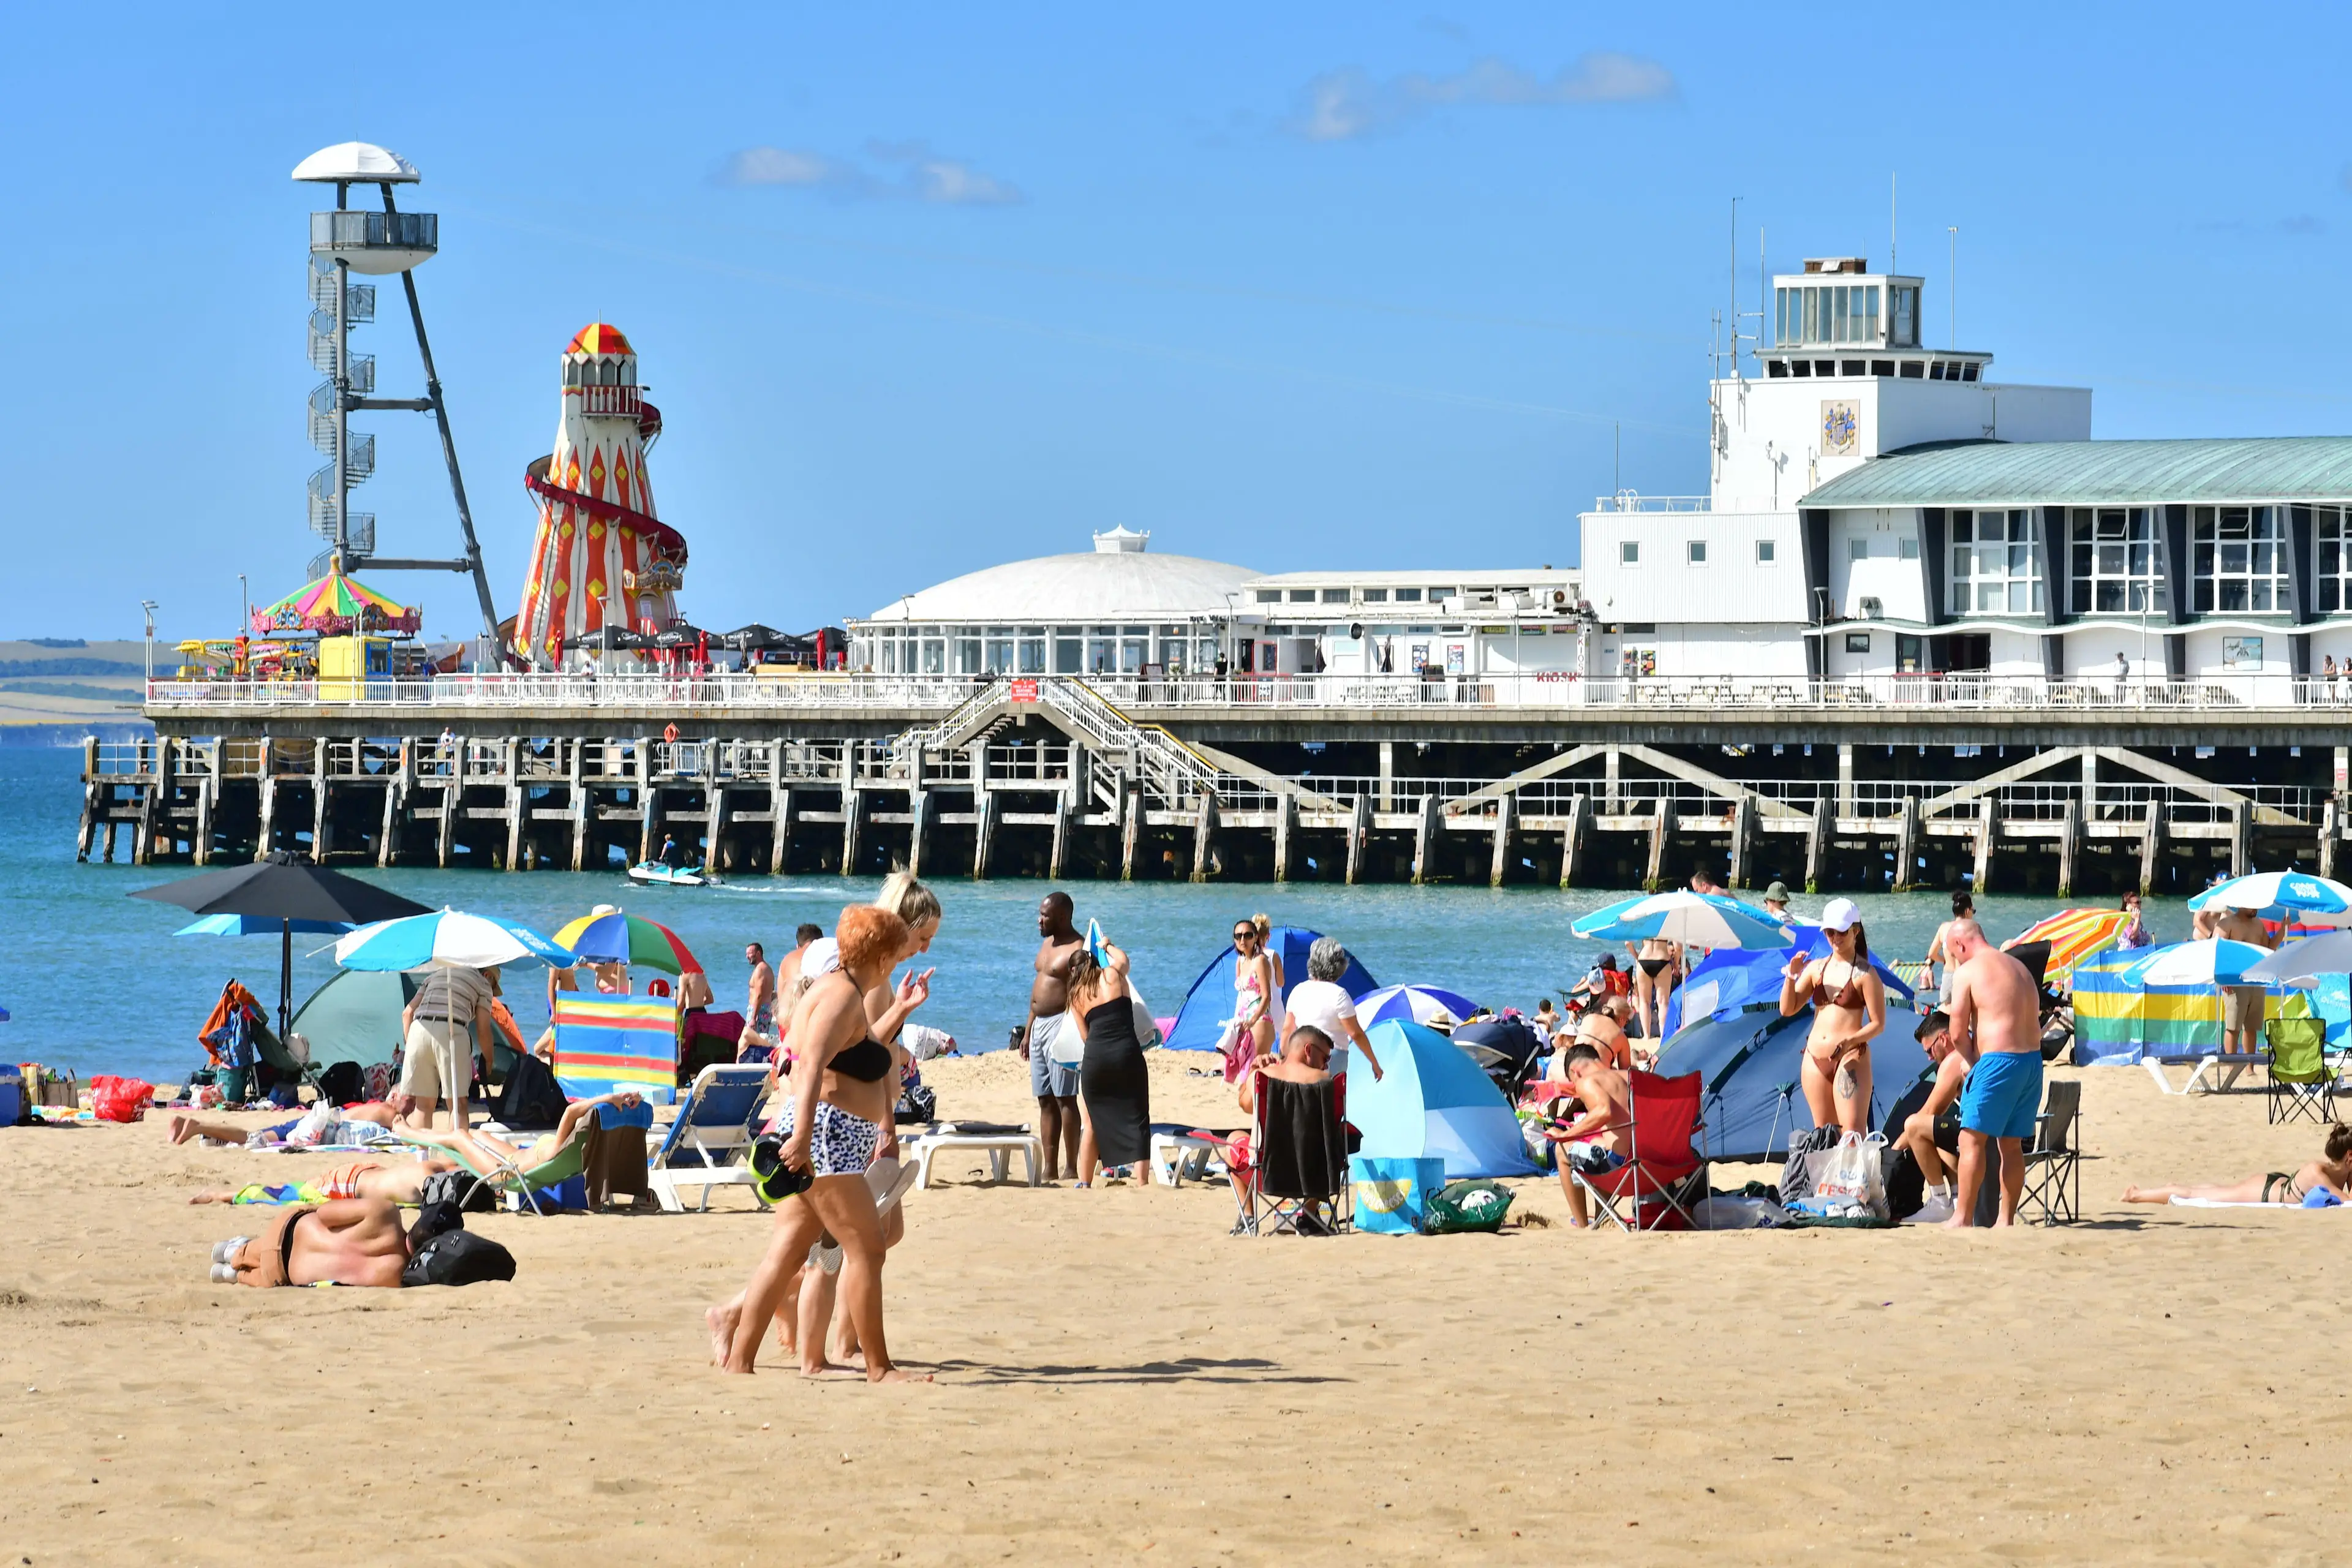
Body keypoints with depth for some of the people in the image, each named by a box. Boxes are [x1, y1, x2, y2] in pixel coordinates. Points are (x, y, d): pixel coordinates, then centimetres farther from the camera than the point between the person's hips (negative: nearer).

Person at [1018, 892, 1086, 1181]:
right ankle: (1050, 1170, 10)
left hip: (1060, 1025, -10)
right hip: (1039, 1025, 10)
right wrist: (1028, 1032, 21)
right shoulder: (1047, 944, 17)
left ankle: (1072, 1169, -7)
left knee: (1064, 1098, -9)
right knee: (1045, 1101, 8)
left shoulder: (1077, 949, -12)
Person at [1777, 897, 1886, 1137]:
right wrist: (1791, 977, -5)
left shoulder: (1864, 974, -6)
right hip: (1815, 1058, 7)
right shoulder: (1816, 968, 11)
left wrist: (1849, 1042, -23)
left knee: (1853, 1134, -14)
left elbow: (1878, 1024, -7)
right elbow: (1787, 1009, 11)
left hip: (1850, 1060, -6)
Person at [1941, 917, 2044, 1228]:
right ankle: (2007, 1218, 13)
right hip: (2032, 1059, 8)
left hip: (1998, 1060, -8)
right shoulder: (2020, 968, 18)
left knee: (1972, 1139, -3)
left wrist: (1970, 1061, 13)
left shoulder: (1968, 971, -4)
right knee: (2011, 1143, 12)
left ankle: (1962, 1218, -5)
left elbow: (1958, 1035, -6)